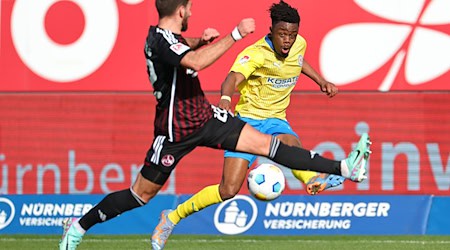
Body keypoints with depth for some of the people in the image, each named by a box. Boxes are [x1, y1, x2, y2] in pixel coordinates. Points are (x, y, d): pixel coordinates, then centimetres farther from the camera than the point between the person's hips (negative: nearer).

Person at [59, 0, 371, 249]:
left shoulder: (168, 35, 4)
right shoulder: (160, 41, -25)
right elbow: (196, 62, -44)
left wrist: (201, 40, 10)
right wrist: (236, 34, -41)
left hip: (205, 117, 7)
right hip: (176, 132, -7)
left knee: (267, 143, -2)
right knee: (141, 194, 4)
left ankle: (344, 168, -6)